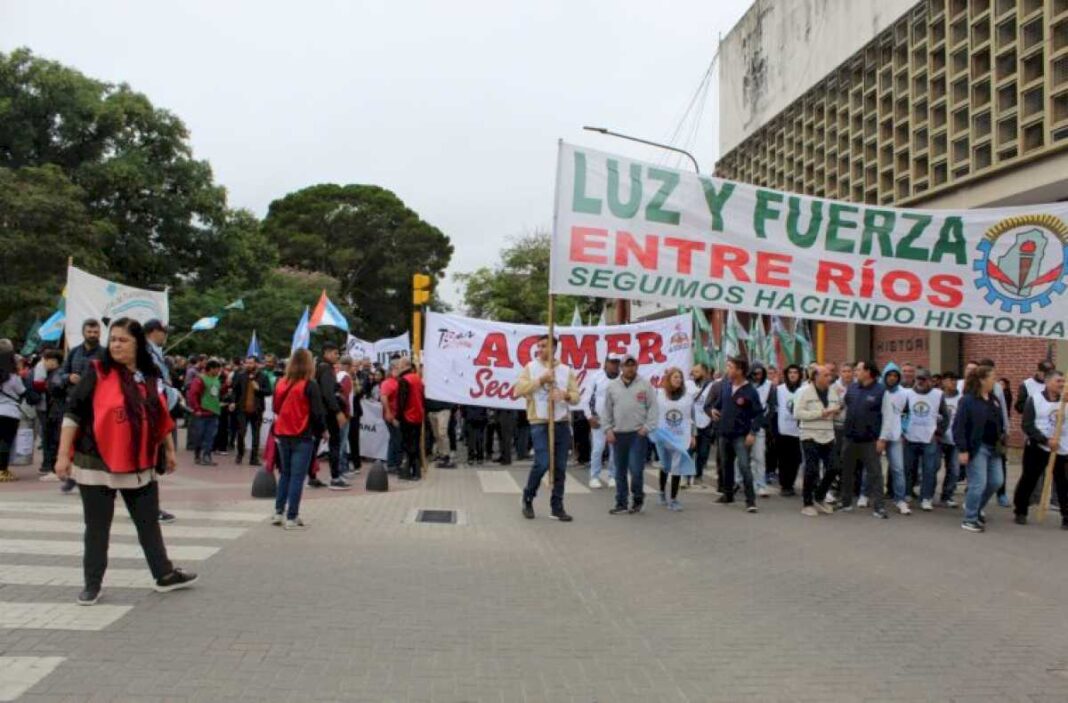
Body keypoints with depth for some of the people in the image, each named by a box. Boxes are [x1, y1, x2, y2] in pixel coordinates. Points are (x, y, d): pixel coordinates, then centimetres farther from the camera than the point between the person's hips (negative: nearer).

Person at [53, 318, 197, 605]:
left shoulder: (151, 377, 5)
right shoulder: (97, 372, -8)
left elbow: (161, 416, 16)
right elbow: (73, 412, -9)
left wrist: (169, 450, 20)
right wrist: (63, 454, -13)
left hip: (139, 466, 4)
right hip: (97, 465, -4)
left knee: (149, 523, 12)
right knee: (97, 527, 7)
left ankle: (165, 575, 23)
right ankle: (92, 583, 20)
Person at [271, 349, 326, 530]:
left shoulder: (280, 383, 3)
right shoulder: (310, 385, -12)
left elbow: (275, 407, 12)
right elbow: (317, 412, -11)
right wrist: (322, 430, 4)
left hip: (282, 434, 5)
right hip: (303, 437, -5)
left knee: (285, 474, 18)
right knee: (297, 477, -1)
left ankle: (279, 512, 21)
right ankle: (292, 518, 1)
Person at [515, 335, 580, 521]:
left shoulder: (566, 370, 10)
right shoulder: (530, 368, 2)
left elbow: (576, 396, 6)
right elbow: (518, 391, -9)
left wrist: (565, 395, -16)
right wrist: (540, 380, -15)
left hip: (562, 424, 3)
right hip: (539, 424, -3)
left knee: (560, 467, 5)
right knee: (542, 463, -13)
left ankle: (557, 506, 16)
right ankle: (528, 499, 10)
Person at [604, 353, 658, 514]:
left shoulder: (645, 385, 1)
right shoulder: (612, 386, 9)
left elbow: (653, 408, -2)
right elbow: (607, 411, 10)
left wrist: (646, 428, -10)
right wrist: (608, 429, 2)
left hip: (638, 434, -3)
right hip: (618, 434, 3)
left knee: (636, 469, -9)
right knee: (620, 471, 8)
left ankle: (638, 499, 14)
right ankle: (621, 503, 17)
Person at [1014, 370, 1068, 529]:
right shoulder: (1034, 399, -5)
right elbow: (1028, 426, -10)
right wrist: (1046, 440, -19)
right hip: (1039, 447, -2)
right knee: (1028, 480, 7)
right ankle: (1020, 512, 21)